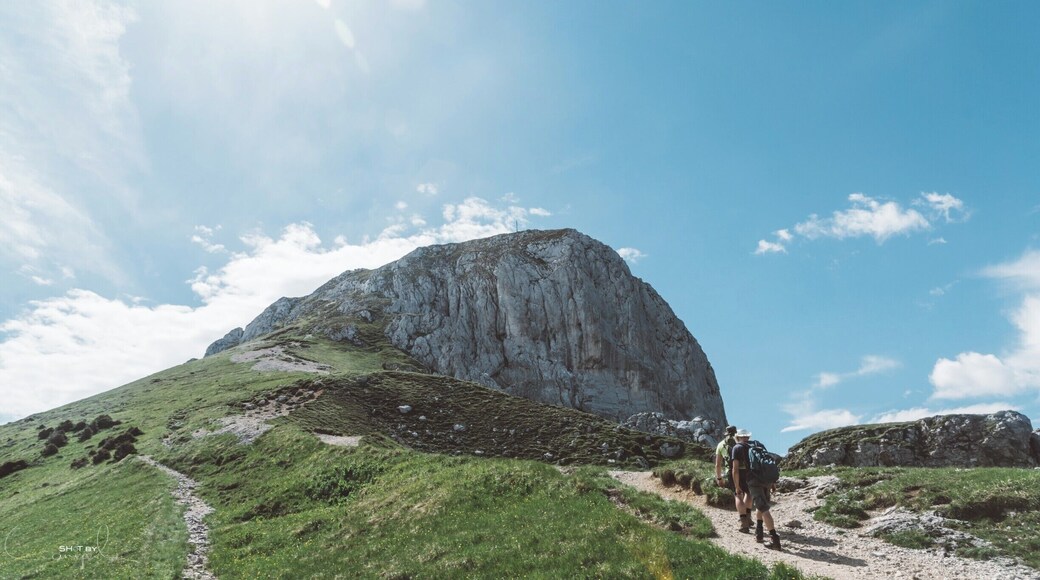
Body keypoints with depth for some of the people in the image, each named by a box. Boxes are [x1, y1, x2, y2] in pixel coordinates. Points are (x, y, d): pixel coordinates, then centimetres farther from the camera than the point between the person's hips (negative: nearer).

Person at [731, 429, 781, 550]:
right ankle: (758, 534, 25)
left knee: (764, 509, -7)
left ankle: (775, 539, -11)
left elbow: (736, 469, 1)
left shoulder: (737, 447, 8)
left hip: (752, 481, -6)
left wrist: (737, 486, 9)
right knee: (761, 506, 24)